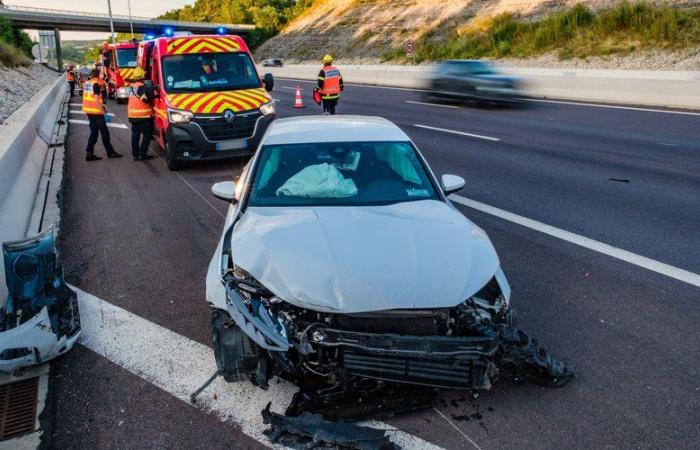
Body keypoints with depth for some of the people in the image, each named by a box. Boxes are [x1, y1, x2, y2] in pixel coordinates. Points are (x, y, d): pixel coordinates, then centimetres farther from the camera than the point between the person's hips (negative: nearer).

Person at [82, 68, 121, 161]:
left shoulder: (86, 83, 10)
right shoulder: (95, 84, -14)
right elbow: (96, 99, -19)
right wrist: (102, 110, -15)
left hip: (88, 110, 8)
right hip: (96, 111, -8)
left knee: (93, 132, 12)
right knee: (104, 132, 2)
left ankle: (89, 153, 8)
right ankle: (110, 152, 9)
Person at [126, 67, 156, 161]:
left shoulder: (133, 85, 12)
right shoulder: (141, 86, -16)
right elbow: (147, 98, -21)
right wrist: (149, 87, -12)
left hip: (132, 115, 9)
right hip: (142, 116, -9)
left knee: (135, 134, 12)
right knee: (147, 135, -1)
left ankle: (135, 154, 15)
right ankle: (142, 154, -3)